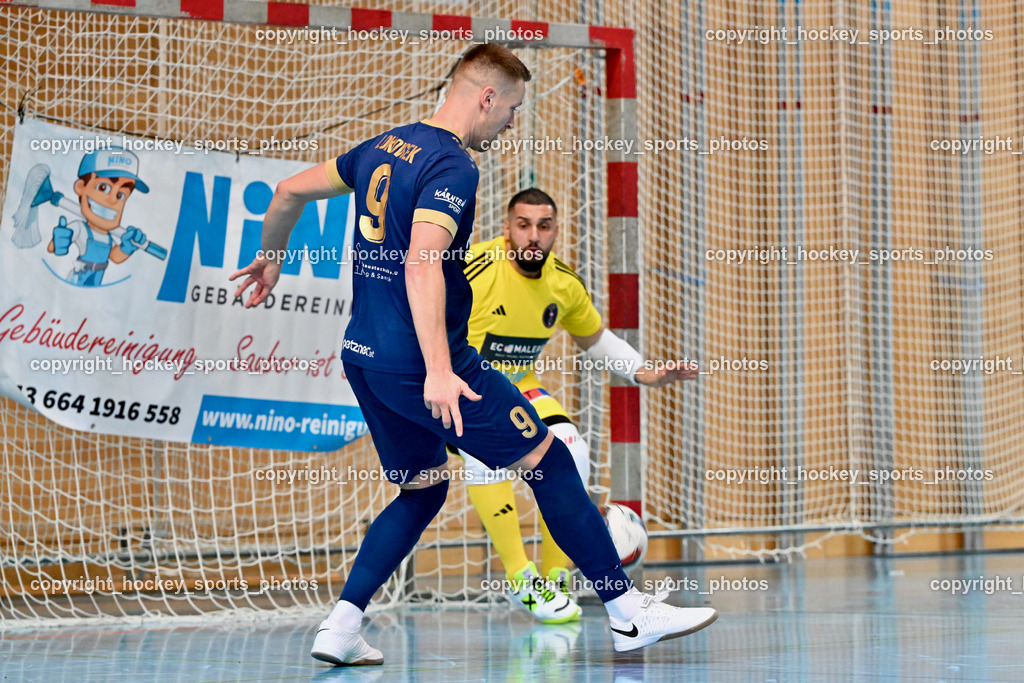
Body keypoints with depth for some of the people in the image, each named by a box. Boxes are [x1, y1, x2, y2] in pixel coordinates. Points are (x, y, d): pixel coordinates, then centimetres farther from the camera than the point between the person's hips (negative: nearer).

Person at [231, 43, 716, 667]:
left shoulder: (382, 148, 11)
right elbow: (422, 264, -28)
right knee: (549, 461, 1)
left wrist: (270, 260, 38)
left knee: (423, 491, 19)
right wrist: (439, 371, -34)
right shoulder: (453, 165, -15)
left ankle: (340, 627, 8)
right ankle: (628, 611, 4)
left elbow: (290, 192, 21)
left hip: (363, 357, 9)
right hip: (419, 360, -9)